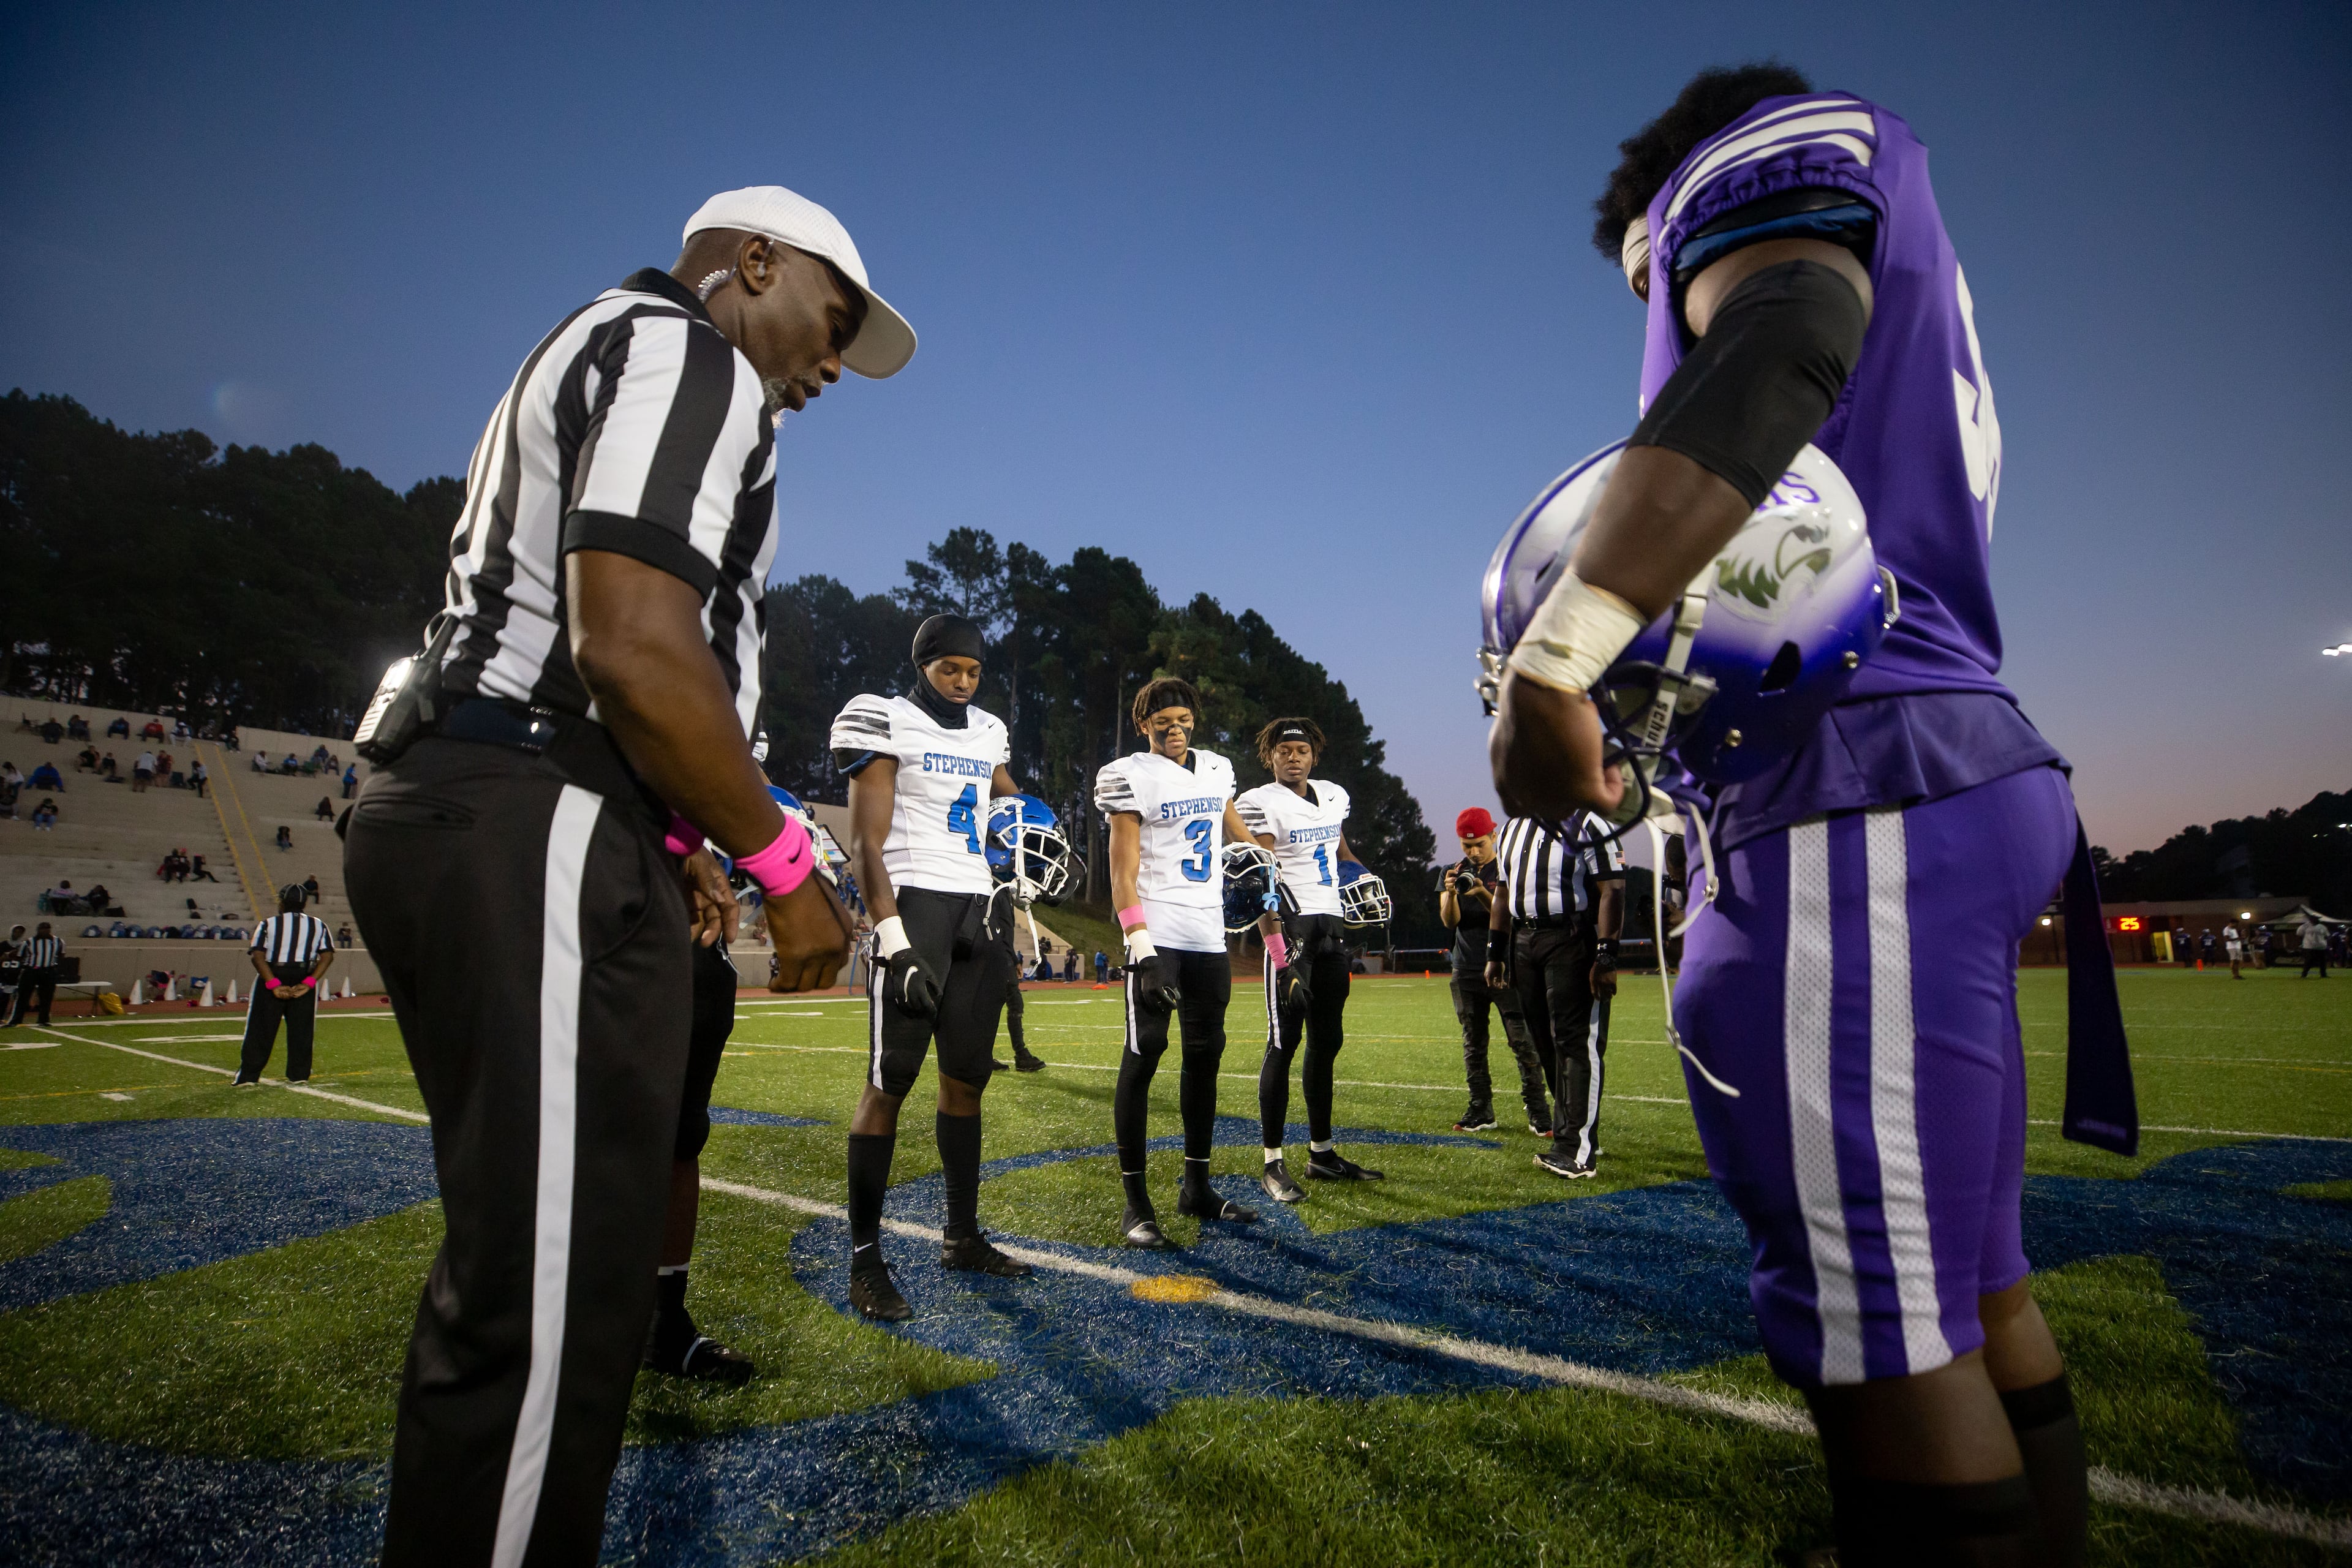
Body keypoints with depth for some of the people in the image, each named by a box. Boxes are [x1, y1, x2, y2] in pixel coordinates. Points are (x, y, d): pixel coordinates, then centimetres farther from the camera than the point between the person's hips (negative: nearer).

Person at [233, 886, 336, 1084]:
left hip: (272, 978, -1)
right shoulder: (318, 925, 9)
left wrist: (273, 984, -12)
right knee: (301, 1029, 6)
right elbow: (328, 956, -2)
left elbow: (258, 956, -9)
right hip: (303, 978, 1)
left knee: (261, 1029, 6)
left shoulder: (269, 924, 3)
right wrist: (309, 983, -6)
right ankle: (299, 1074, 7)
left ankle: (249, 1075, 6)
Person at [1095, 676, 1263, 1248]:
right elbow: (1123, 873, -11)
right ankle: (1136, 1203, 1)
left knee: (1205, 1055, 12)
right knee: (1143, 1055, -6)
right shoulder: (1133, 776, -6)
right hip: (1158, 936, -7)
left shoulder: (1215, 770, 13)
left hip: (1208, 937, 7)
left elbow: (1236, 831, 30)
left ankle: (1196, 1186, 24)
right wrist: (1141, 947, -19)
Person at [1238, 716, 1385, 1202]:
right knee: (1285, 1043, -6)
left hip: (1331, 928, 8)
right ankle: (1272, 1162, 2)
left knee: (1327, 1041, 12)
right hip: (1291, 927, -7)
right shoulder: (1260, 803, -8)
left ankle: (1321, 1152, 23)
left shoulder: (1334, 796, 14)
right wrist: (1278, 948, -21)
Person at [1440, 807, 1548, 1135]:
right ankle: (1481, 1111, 15)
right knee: (1473, 1045, 7)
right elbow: (1450, 921, -1)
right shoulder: (1454, 872, 10)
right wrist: (1450, 893, -20)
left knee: (1524, 1042, -8)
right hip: (1467, 971, 4)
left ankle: (1538, 1111, -3)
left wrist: (1482, 893, -24)